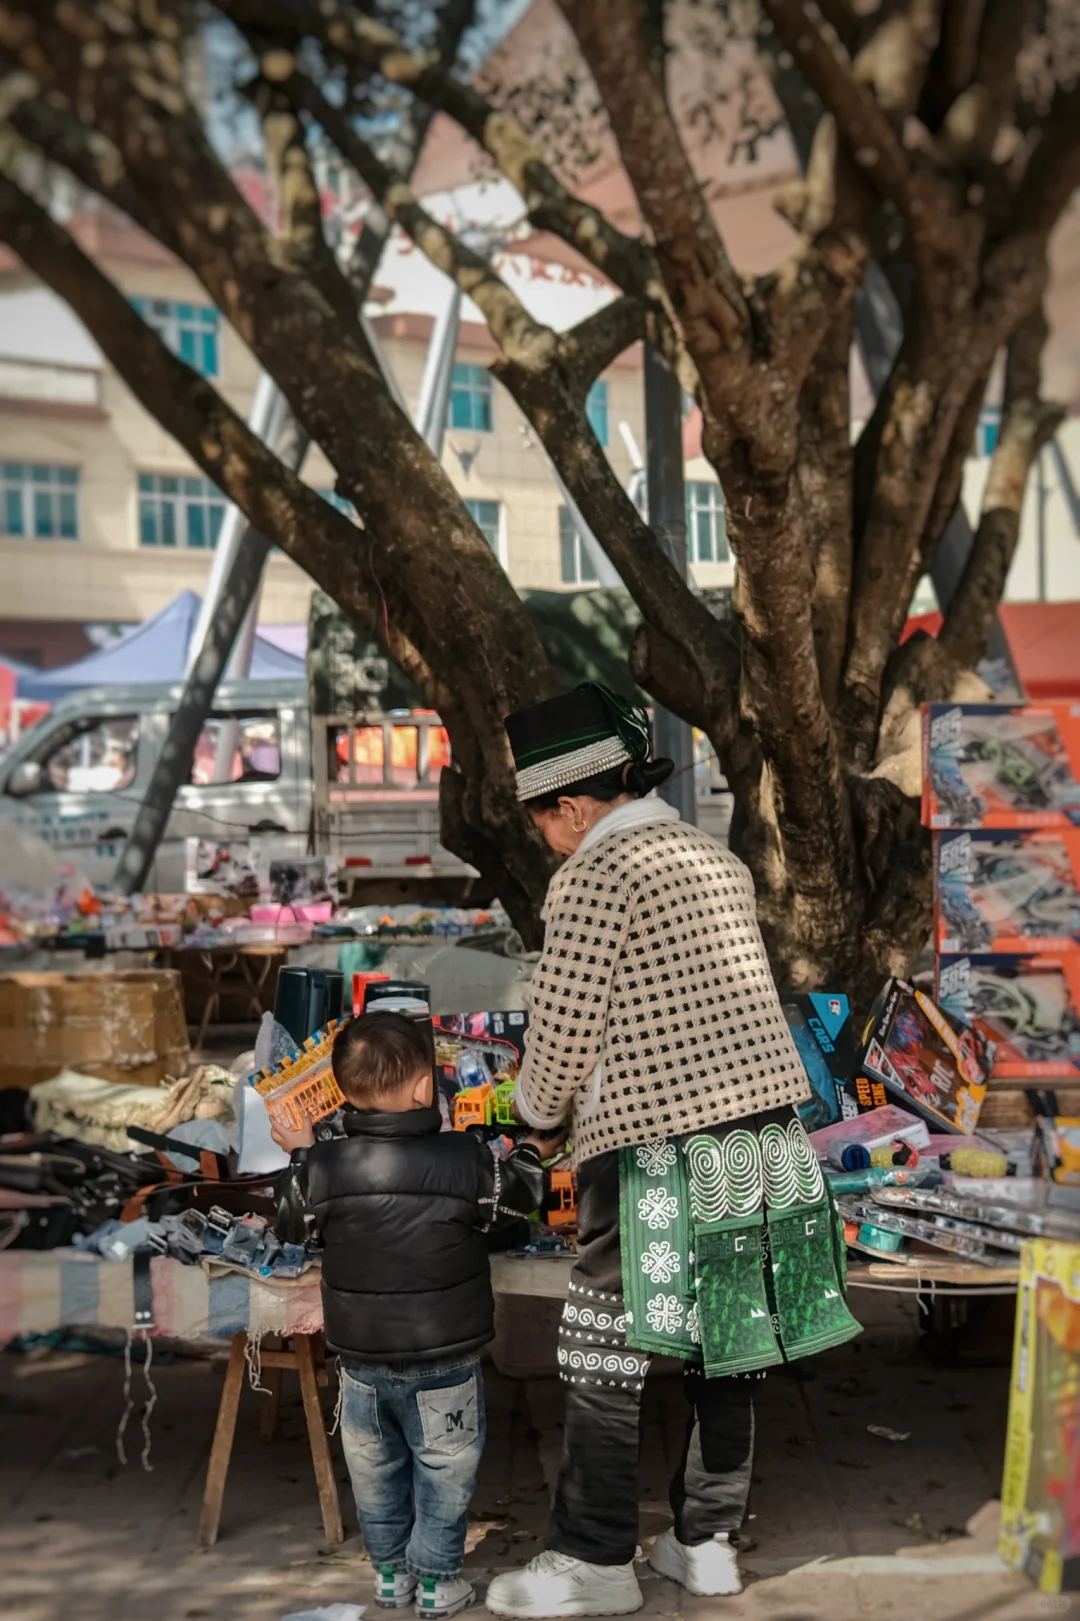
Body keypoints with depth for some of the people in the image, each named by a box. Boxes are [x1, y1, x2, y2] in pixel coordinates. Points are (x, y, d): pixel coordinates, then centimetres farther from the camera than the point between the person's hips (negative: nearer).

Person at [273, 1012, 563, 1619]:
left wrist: (300, 1154, 22)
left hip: (361, 1355, 3)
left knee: (376, 1467, 21)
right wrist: (535, 1151, 22)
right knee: (444, 1469, 15)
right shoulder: (466, 1161, -17)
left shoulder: (323, 1166, -12)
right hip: (445, 1358, -2)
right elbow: (517, 1197, 1)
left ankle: (391, 1571, 34)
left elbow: (291, 1223, 6)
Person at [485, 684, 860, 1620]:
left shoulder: (595, 876, -10)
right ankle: (709, 1542, 24)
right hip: (765, 1128, 8)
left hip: (658, 1148, -8)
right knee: (726, 1350, 14)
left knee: (603, 1352, 3)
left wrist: (540, 1107, 11)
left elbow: (565, 1025, -9)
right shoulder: (720, 863, 14)